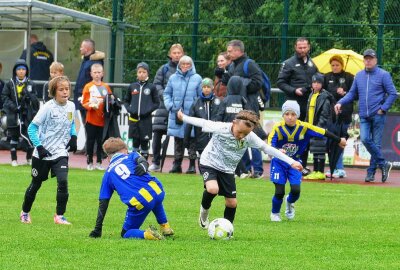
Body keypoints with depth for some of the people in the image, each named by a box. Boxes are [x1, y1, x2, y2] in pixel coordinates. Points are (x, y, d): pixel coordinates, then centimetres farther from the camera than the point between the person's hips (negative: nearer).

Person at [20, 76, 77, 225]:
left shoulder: (71, 106, 0)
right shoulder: (48, 107, -16)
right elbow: (32, 128, -15)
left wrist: (73, 137, 4)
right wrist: (39, 147, -21)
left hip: (60, 153, 3)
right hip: (42, 155, -3)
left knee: (63, 182, -16)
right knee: (36, 184, 11)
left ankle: (60, 216, -4)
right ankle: (25, 212, 33)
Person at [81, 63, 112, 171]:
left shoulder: (106, 87, 8)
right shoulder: (88, 87, 0)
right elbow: (84, 103, -3)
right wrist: (92, 106, -20)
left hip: (103, 120, 2)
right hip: (91, 120, -2)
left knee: (100, 142, 4)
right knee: (90, 141, 2)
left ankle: (99, 163, 11)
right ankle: (89, 163, 10)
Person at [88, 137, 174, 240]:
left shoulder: (108, 173, 21)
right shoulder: (131, 156, 23)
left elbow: (103, 204, 19)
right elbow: (141, 159, -3)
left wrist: (97, 229, 21)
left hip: (139, 204, -3)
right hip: (157, 190, 3)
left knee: (126, 234, 15)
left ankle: (146, 234, -13)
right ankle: (165, 227, 34)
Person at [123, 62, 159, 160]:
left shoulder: (151, 87, -1)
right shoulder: (132, 87, 6)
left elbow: (157, 103, 1)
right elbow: (126, 100, 15)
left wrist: (148, 110, -11)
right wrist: (129, 109, -2)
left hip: (146, 119, -2)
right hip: (134, 119, 2)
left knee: (144, 143, 4)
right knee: (135, 143, 7)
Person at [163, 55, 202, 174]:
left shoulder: (197, 78, 3)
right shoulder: (173, 78, 10)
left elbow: (202, 96, 3)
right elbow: (167, 93, 13)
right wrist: (170, 105, -2)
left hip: (192, 114, -3)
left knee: (192, 141, -2)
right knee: (178, 141, 9)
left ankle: (192, 164, 4)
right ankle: (177, 164, 14)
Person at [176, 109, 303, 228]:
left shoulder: (250, 137, -16)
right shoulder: (221, 128, -25)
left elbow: (267, 148, -9)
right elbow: (203, 123, -10)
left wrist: (291, 162, -10)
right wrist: (183, 117, 5)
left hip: (227, 170, 4)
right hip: (209, 164, -4)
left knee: (232, 202, 2)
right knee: (213, 189, -30)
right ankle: (204, 210, 2)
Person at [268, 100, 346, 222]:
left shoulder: (304, 127, -16)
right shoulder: (278, 128, -21)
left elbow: (323, 132, -6)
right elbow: (269, 145, -32)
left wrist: (339, 140, 3)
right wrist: (277, 151, -54)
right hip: (279, 162, -2)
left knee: (296, 190, -11)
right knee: (279, 192, -9)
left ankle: (289, 202, 27)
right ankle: (275, 213, 23)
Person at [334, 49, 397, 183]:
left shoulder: (383, 75, -1)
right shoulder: (359, 76, 14)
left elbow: (393, 94, -3)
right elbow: (352, 94, 18)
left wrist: (383, 108, -11)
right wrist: (340, 103, 3)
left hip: (377, 116, -4)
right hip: (364, 116, 4)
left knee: (376, 143, -3)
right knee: (365, 139, -13)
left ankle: (371, 171, 7)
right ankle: (383, 164, -1)